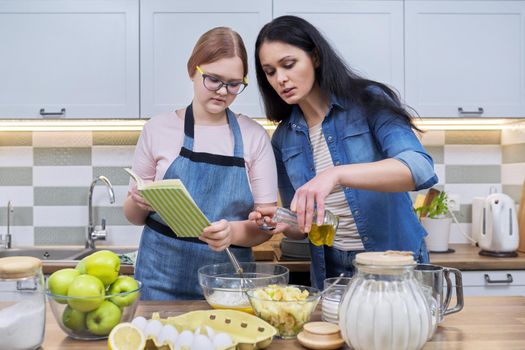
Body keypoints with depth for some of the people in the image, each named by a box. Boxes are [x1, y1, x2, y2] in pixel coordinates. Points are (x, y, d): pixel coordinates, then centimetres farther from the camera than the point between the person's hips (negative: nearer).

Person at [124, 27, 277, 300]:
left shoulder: (254, 136, -1)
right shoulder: (159, 129, -1)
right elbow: (134, 215, 9)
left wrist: (233, 232, -22)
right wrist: (140, 204, -14)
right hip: (163, 281, 0)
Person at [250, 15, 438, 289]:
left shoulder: (368, 102, -10)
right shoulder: (283, 139, 2)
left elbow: (421, 169, -27)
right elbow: (304, 226, 8)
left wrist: (336, 174, -38)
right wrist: (283, 223, -14)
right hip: (330, 273, 4)